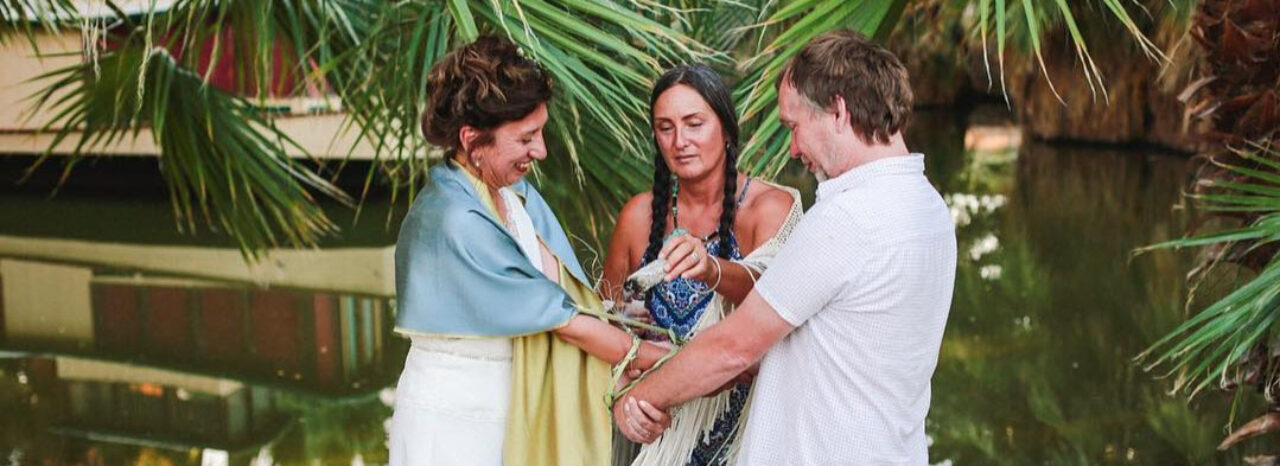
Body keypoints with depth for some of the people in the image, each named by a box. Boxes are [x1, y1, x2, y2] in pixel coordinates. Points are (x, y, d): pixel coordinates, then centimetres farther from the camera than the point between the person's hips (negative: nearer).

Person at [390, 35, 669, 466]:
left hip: (511, 412, 7)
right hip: (453, 423, -7)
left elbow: (575, 299, -1)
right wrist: (672, 362, -11)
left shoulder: (515, 193, 1)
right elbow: (566, 323, -19)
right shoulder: (456, 223, -23)